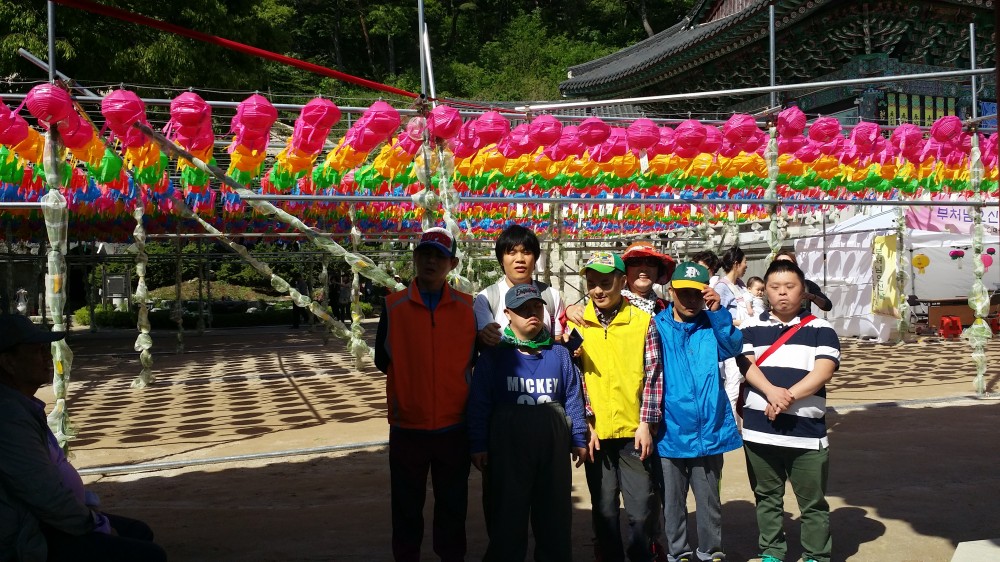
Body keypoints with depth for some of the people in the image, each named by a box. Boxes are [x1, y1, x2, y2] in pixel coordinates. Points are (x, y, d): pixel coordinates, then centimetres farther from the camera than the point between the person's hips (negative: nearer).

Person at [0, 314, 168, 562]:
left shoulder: (22, 404, 9)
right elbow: (48, 496, -26)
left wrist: (90, 503, 10)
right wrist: (98, 524, -11)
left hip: (45, 522, 11)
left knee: (139, 532, 18)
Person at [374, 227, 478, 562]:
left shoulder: (468, 307, 1)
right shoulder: (394, 306, -1)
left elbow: (476, 359, 5)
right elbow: (383, 360, 2)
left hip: (454, 425, 1)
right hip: (407, 425, 0)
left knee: (453, 504, 12)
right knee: (407, 506, 11)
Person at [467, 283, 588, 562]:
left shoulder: (559, 354, 7)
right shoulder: (494, 354, -3)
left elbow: (573, 398, 8)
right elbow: (479, 403, -4)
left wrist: (579, 439, 6)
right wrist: (478, 444, -6)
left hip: (554, 447, 3)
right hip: (509, 447, -3)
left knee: (556, 515, 12)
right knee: (508, 517, 7)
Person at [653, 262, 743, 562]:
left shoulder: (712, 327, 2)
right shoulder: (656, 327, -2)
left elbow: (733, 347, -17)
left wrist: (718, 311, -30)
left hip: (708, 431, 1)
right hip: (669, 433, -1)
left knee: (709, 498, 14)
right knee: (672, 501, 12)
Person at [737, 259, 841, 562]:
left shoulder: (820, 329, 3)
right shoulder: (751, 327, 9)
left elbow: (824, 370, -8)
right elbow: (746, 364, -4)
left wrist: (789, 396, -19)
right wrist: (771, 392, -21)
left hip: (806, 430, -2)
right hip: (759, 429, 2)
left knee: (812, 501, 5)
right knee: (767, 497, 14)